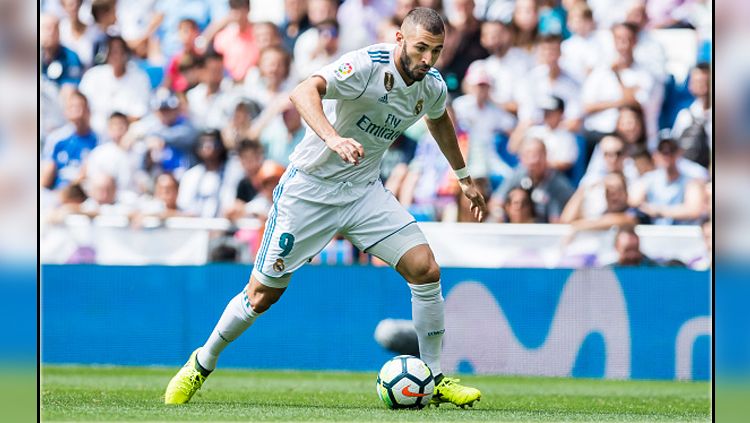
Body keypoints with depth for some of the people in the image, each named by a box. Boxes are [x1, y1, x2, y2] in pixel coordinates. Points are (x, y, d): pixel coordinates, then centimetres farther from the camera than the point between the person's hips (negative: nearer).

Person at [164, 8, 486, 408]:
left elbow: (439, 120, 24)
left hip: (364, 191, 5)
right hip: (309, 187, -5)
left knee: (426, 270, -11)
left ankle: (434, 380, 2)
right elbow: (304, 91, -42)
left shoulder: (432, 87, -3)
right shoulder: (367, 65, -25)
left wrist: (464, 177, 32)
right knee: (262, 295, 1)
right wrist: (332, 138, -58)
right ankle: (203, 363, 26)